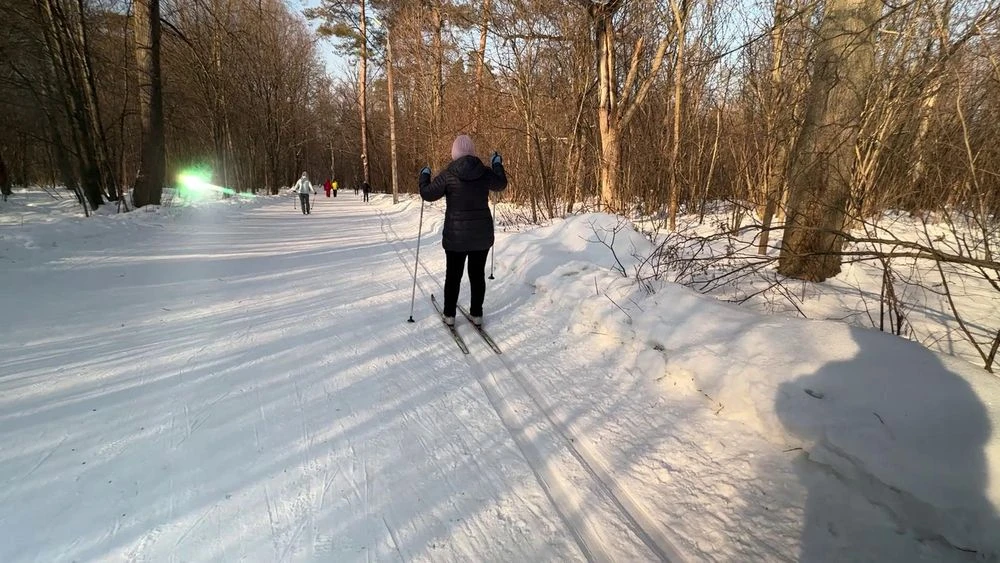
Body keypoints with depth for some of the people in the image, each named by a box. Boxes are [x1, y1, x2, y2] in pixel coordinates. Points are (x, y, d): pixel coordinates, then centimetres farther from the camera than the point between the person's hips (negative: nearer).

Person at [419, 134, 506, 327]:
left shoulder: (448, 174, -11)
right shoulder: (485, 172, -3)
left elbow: (428, 194, -5)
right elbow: (501, 184, 15)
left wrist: (424, 176, 14)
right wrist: (497, 164, 32)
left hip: (456, 235, -2)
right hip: (482, 234, 2)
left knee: (453, 275, 12)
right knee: (478, 274, 12)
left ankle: (449, 315, 20)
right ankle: (476, 314, 19)